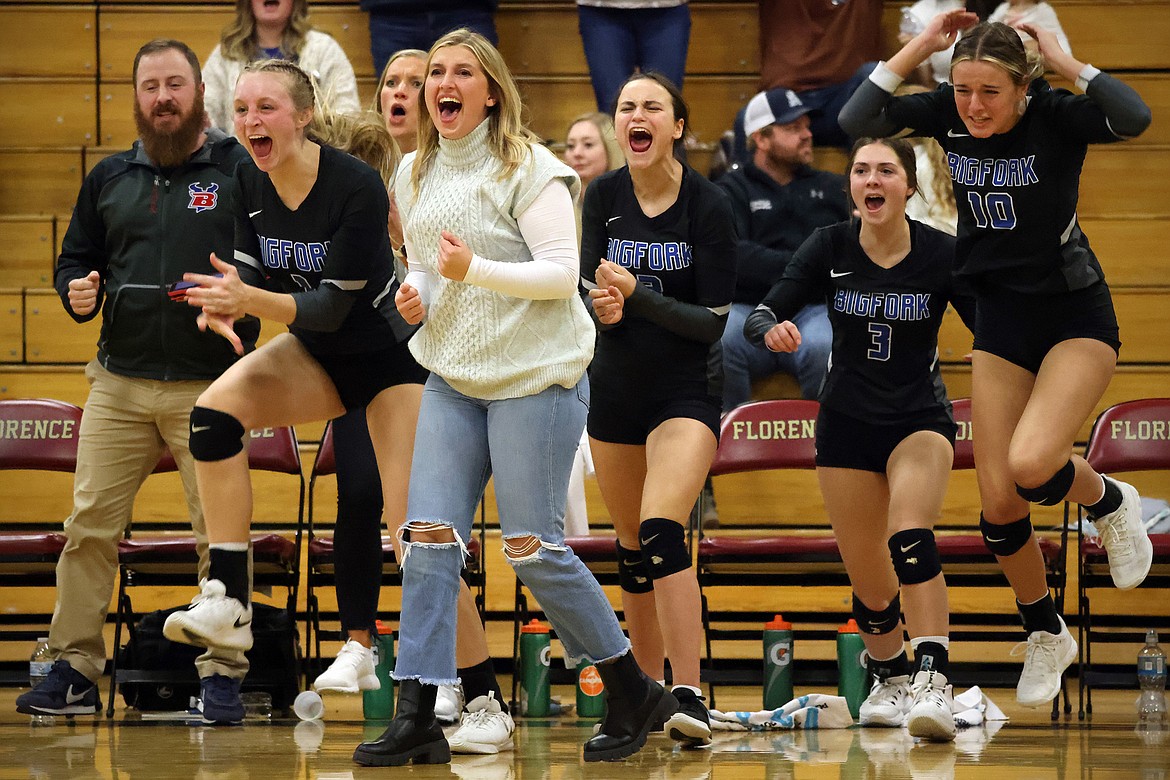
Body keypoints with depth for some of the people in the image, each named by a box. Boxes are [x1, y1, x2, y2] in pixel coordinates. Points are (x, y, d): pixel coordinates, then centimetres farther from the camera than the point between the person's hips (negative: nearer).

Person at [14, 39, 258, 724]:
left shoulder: (240, 171, 2)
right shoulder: (110, 178, 15)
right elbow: (75, 257, 23)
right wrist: (79, 292, 1)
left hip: (210, 388, -3)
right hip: (120, 384, 4)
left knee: (221, 532, -2)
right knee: (90, 523, -1)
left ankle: (223, 673, 6)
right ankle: (75, 670, 6)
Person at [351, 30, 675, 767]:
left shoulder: (529, 168, -11)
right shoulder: (415, 174, 11)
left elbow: (561, 271, -16)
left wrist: (474, 269, -29)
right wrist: (415, 291, 1)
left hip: (536, 375, -6)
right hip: (453, 376, 6)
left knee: (532, 548, -4)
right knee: (429, 537, -4)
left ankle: (635, 694, 13)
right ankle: (418, 719, -3)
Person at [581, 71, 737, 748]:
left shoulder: (709, 205, -13)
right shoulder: (603, 196, -1)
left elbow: (714, 319, -14)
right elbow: (590, 284, 0)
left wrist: (636, 295, -25)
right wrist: (604, 305, -23)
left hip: (687, 389, -5)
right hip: (616, 388, 5)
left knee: (662, 530, -22)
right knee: (632, 546, 12)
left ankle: (690, 698, -26)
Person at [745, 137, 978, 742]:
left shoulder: (942, 254, -13)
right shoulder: (829, 248, -10)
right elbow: (760, 316, -13)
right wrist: (773, 330, -36)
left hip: (920, 417, -2)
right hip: (846, 422, 2)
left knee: (909, 537, -28)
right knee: (864, 570, 7)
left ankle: (933, 684, -36)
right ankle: (890, 677, 35)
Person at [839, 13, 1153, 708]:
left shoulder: (1055, 116, -20)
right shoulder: (948, 116, -7)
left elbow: (1134, 118, -38)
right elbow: (857, 119, -11)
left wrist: (1065, 60, -29)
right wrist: (919, 48, -16)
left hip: (1077, 317, -5)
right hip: (1002, 318, 5)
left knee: (1031, 464, -26)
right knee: (998, 500, 3)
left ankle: (1109, 501, 9)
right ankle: (1047, 634, 26)